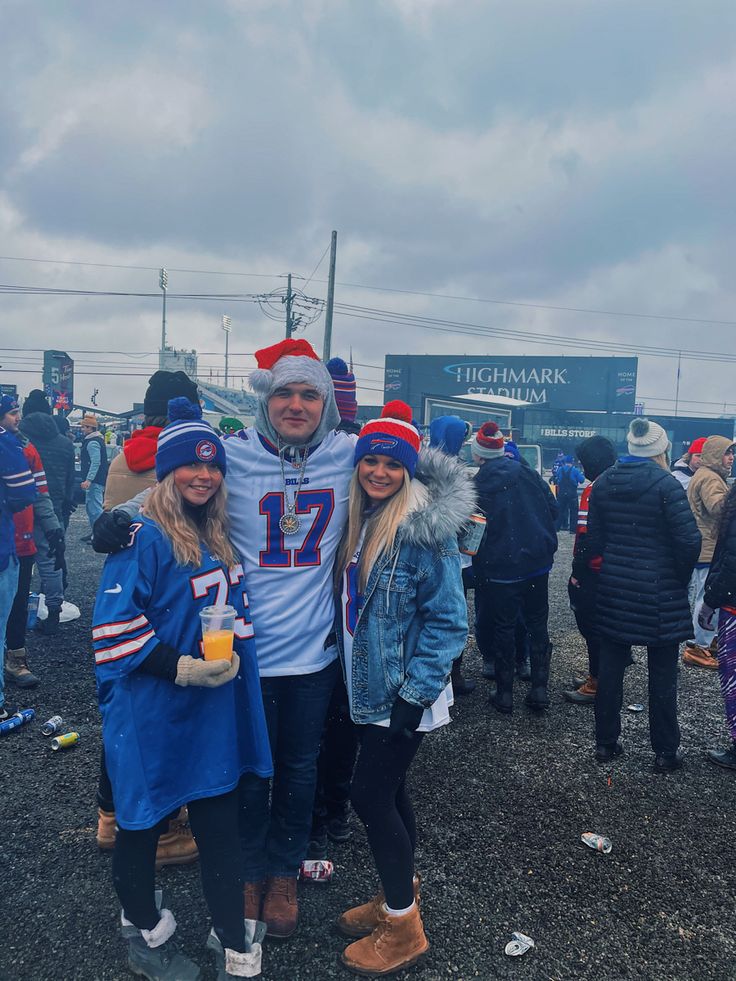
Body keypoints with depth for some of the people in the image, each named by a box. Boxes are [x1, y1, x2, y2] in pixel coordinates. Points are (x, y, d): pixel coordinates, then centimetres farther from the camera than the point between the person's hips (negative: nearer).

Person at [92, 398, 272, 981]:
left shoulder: (219, 537, 7)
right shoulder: (143, 538, -16)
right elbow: (115, 626, -18)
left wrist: (232, 656, 5)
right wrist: (180, 668, -22)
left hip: (215, 711, 6)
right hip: (151, 715, -6)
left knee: (220, 821, 13)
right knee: (143, 823, 15)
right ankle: (145, 934, 41)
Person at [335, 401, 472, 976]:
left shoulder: (423, 528, -19)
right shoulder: (361, 519, 4)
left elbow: (448, 620, -18)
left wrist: (415, 694, -19)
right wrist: (351, 674, 15)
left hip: (404, 693, -7)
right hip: (371, 688, 7)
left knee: (369, 795, -1)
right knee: (388, 789, 18)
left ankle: (404, 928, 19)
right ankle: (400, 893, 39)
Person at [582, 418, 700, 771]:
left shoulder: (603, 483, 1)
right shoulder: (666, 484, -14)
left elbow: (593, 539, 4)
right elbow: (689, 540, -18)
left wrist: (578, 570, 20)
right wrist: (681, 576, 0)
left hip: (614, 588, 5)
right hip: (660, 593, -4)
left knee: (610, 667, 13)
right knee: (662, 674, 9)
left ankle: (605, 742, 24)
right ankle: (665, 752, 20)